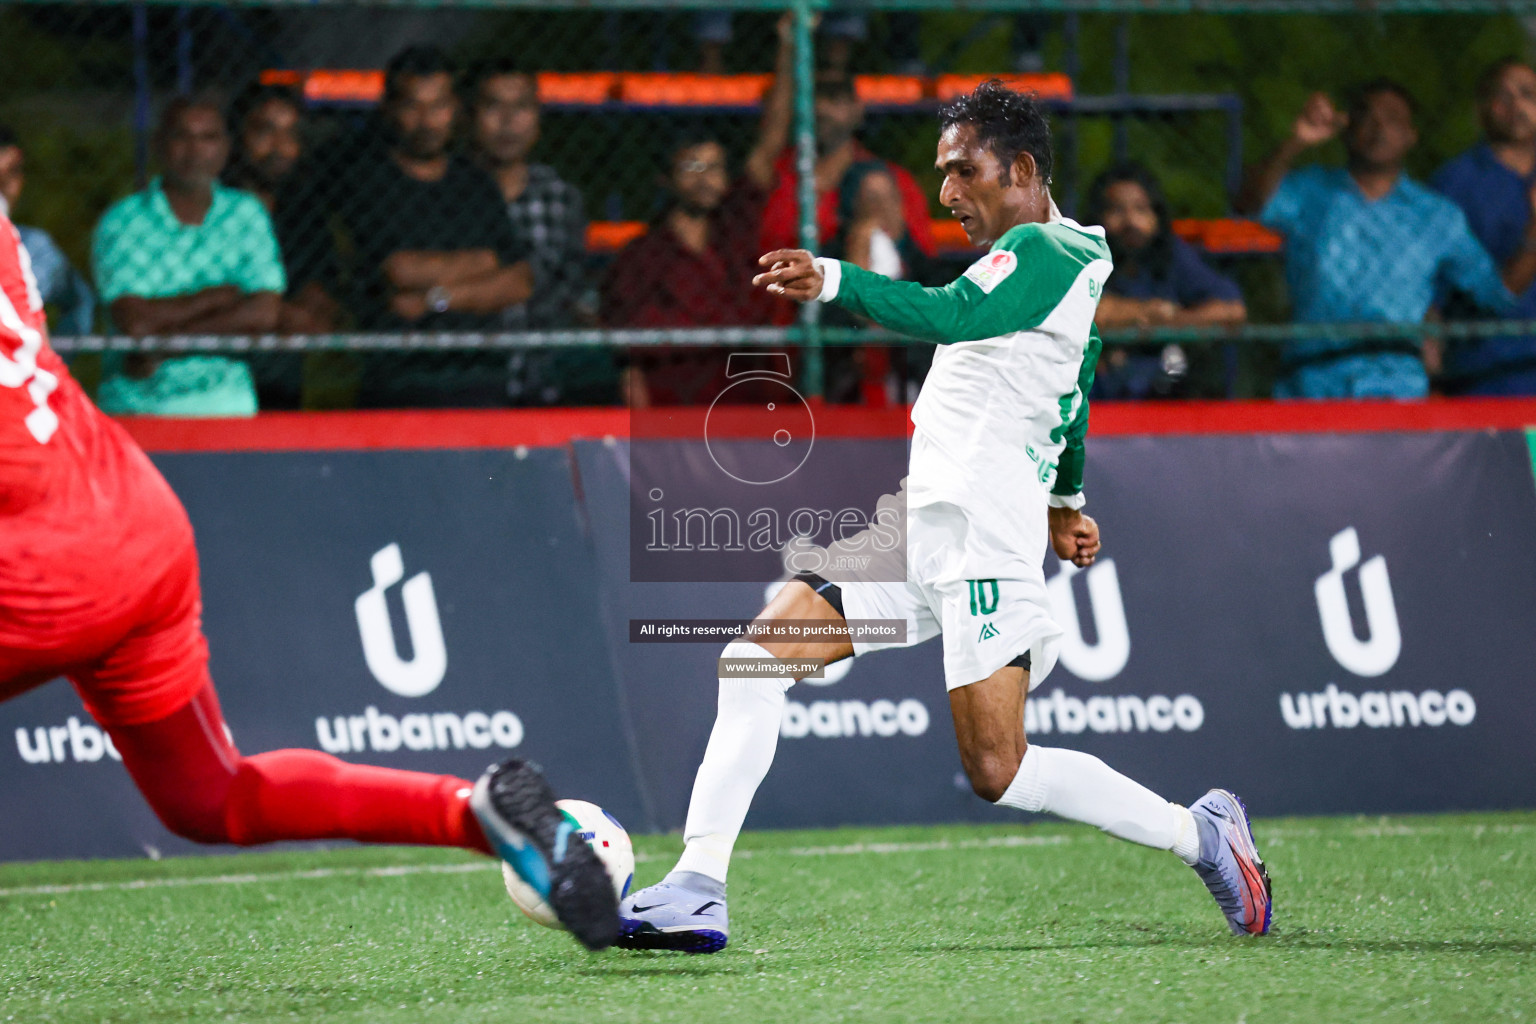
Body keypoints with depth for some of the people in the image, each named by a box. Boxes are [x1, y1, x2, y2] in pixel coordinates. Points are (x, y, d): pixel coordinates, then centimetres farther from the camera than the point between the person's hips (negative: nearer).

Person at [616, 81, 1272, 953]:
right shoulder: (1076, 252, 21)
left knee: (999, 774, -12)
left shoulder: (1045, 250, -10)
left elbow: (954, 315, -29)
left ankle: (1200, 833, 5)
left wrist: (835, 282, -41)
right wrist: (1065, 498, 49)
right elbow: (1075, 384, 36)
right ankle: (699, 891, -7)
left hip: (978, 526, -10)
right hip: (919, 520, 10)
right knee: (753, 661, -3)